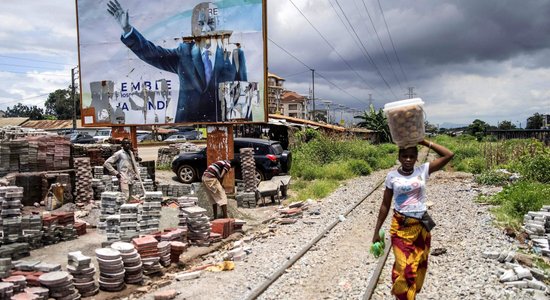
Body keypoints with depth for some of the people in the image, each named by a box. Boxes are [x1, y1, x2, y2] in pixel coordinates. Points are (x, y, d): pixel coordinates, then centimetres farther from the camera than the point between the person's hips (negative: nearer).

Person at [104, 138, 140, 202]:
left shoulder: (131, 153, 16)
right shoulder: (119, 154, -4)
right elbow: (106, 163, -7)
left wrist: (136, 175, 15)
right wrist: (115, 173, -10)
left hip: (130, 179, 7)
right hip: (123, 179, -7)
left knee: (129, 197, 8)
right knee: (125, 197, -17)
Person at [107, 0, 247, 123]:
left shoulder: (235, 54, 3)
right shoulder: (184, 53, 6)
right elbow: (150, 52, -3)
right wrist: (127, 29, -16)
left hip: (224, 125, -1)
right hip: (187, 124, 1)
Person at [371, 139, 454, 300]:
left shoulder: (423, 171, -2)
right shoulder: (392, 176, -4)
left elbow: (449, 155, -7)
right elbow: (385, 205, 1)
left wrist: (424, 142, -10)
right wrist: (376, 231, 2)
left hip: (421, 226, 2)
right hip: (400, 227, -2)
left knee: (418, 267, 14)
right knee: (404, 269, -7)